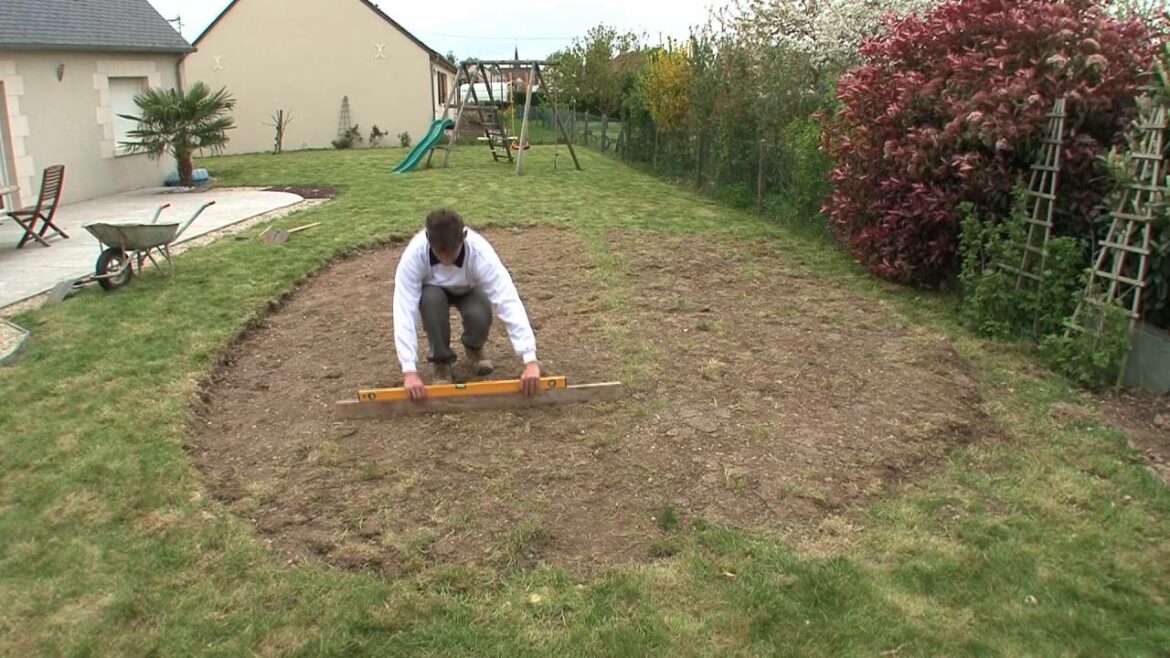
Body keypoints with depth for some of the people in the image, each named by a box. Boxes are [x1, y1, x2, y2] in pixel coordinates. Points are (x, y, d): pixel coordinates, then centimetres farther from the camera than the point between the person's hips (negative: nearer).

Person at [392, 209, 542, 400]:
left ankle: (474, 348, 5)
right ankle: (441, 360, -10)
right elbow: (404, 311, -40)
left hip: (469, 290, 0)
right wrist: (409, 370, -48)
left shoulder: (480, 252, -39)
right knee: (431, 299, -36)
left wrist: (530, 360, -52)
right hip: (434, 290, 0)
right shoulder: (414, 254, -38)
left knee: (479, 316, -33)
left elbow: (509, 302, -44)